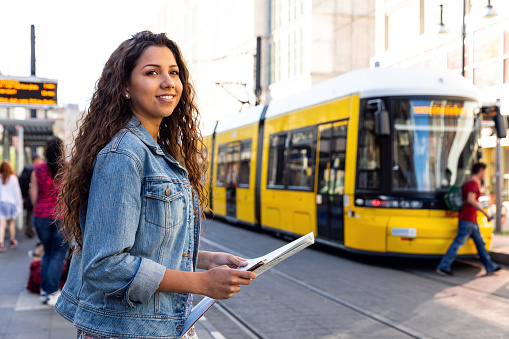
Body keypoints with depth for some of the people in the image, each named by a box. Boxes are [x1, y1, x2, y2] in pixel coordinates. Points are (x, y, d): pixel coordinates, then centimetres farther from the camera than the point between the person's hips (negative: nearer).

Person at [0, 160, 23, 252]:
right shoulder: (12, 178, -7)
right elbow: (17, 192, -3)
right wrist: (19, 205, 5)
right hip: (11, 203, 0)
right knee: (11, 222, 17)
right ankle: (12, 241, 29)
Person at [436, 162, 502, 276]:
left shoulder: (468, 183, 16)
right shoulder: (474, 183, -14)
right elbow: (471, 200, -26)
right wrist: (485, 212, -23)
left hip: (472, 221, 10)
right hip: (468, 220, -10)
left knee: (480, 242, 14)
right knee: (458, 243, -8)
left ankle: (490, 267, 22)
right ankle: (443, 267, -7)